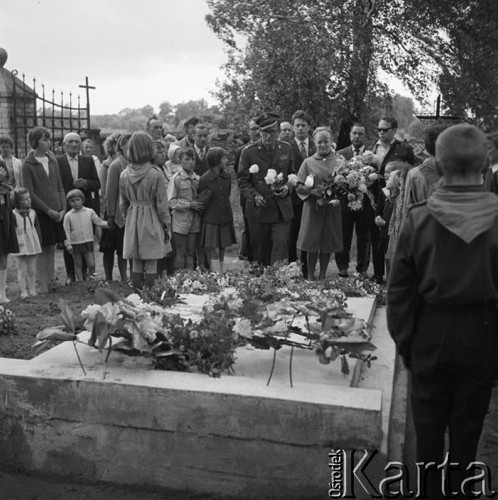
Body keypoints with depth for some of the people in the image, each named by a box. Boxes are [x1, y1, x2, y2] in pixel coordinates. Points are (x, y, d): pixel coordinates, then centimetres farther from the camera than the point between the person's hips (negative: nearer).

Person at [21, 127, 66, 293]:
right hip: (39, 213, -5)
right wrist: (48, 210, -13)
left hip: (56, 213, 5)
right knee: (42, 250, 0)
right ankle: (43, 284, 7)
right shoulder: (28, 164, -6)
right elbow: (29, 193, -10)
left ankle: (51, 281, 16)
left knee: (51, 249, 9)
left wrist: (63, 208, -1)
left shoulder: (52, 160, 10)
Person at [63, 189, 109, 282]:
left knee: (91, 264, -2)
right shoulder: (68, 215, 0)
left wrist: (108, 224, -14)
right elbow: (66, 231, 0)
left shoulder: (90, 212, 3)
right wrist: (68, 245, -6)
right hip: (75, 243, 0)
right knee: (78, 264, 8)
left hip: (88, 242, 0)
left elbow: (98, 221, 3)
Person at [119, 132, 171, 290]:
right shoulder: (156, 174, -14)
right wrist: (167, 226, 0)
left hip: (132, 221, 4)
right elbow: (162, 204, -9)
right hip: (151, 221, -4)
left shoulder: (124, 175, 0)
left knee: (136, 264, 13)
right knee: (151, 266, 2)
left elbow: (123, 203, 8)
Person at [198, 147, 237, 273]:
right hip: (210, 219, -5)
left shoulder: (227, 176, 3)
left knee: (223, 246, 13)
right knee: (209, 248, -1)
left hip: (225, 217, 5)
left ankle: (221, 270, 27)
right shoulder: (204, 179, -12)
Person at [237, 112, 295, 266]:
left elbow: (292, 174, 16)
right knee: (260, 251, 9)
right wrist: (254, 196, -18)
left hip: (282, 210, 1)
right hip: (258, 210, -1)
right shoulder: (248, 151, -4)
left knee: (281, 246, -9)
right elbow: (242, 180, -2)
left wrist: (287, 186, -5)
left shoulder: (286, 149, 5)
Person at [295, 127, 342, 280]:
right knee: (312, 244, 0)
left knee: (328, 244, 6)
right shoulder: (308, 162, 5)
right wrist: (313, 191, -14)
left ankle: (322, 276, 19)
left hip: (332, 208, 1)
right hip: (313, 208, -1)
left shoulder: (338, 161, 5)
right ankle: (310, 276, 12)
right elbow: (299, 186, 3)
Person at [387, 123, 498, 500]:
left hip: (431, 337, 0)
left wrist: (403, 340, 5)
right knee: (467, 426, 17)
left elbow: (399, 289, -7)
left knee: (429, 425, 17)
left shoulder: (419, 218, -13)